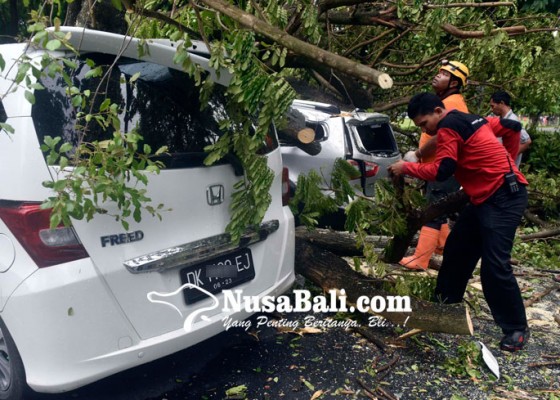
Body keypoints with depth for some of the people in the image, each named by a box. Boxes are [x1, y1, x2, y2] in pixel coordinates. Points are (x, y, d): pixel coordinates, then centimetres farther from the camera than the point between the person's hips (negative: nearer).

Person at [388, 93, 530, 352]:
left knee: (494, 266, -11)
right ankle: (445, 302, 29)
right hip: (486, 198, 11)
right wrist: (505, 160, 23)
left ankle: (517, 329, 2)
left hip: (505, 197, -11)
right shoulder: (472, 120, 17)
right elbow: (512, 128, 24)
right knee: (456, 251, 15)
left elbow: (441, 171, -18)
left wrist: (406, 168, -5)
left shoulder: (449, 126, -11)